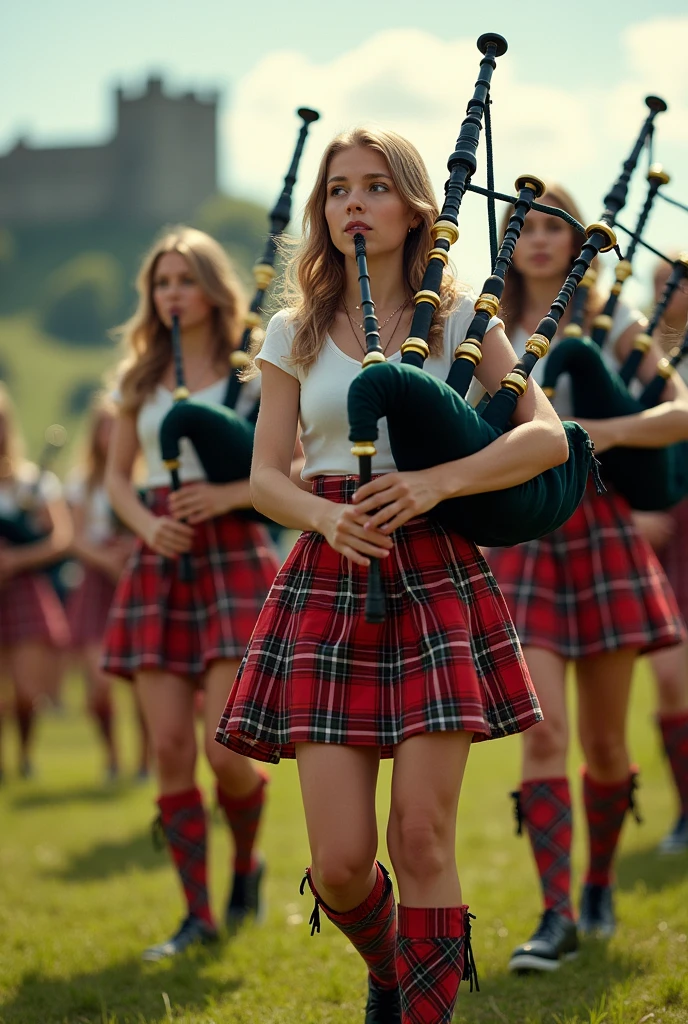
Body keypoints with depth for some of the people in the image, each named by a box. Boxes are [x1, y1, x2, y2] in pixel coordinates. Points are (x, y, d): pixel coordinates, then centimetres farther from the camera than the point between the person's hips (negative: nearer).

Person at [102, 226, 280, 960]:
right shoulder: (140, 381, 13)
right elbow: (117, 476, 17)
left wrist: (229, 494, -16)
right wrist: (146, 522, -3)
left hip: (233, 556, -4)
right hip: (159, 566, 4)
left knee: (226, 749, -11)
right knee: (169, 749, -2)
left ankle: (246, 863, 20)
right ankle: (197, 914, 7)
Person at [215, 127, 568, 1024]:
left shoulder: (459, 318, 6)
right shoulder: (296, 333, 11)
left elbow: (548, 437, -3)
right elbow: (266, 476, 8)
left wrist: (436, 483, -17)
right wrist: (325, 516, -14)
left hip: (436, 578, -1)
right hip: (330, 582, 1)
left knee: (422, 839, -7)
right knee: (339, 862, -3)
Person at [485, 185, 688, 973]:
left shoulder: (611, 324, 6)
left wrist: (609, 431, -20)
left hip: (599, 532, 0)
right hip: (520, 539, 0)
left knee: (604, 739, 7)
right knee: (542, 729, -14)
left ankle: (599, 885, 28)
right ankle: (557, 915, -12)